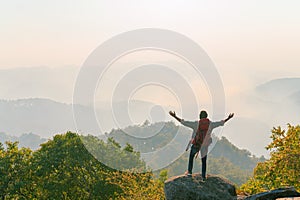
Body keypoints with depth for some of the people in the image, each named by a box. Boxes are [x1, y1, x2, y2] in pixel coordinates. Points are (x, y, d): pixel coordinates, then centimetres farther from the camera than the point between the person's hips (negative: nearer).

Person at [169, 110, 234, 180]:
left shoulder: (196, 124, -15)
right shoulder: (210, 124, -8)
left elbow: (183, 122, -17)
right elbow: (221, 123, 4)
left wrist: (175, 116, -11)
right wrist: (228, 118, 19)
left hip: (195, 145, -1)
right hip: (204, 146, 2)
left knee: (191, 157, 23)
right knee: (204, 161, 16)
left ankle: (189, 171, 24)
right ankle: (203, 176, 15)